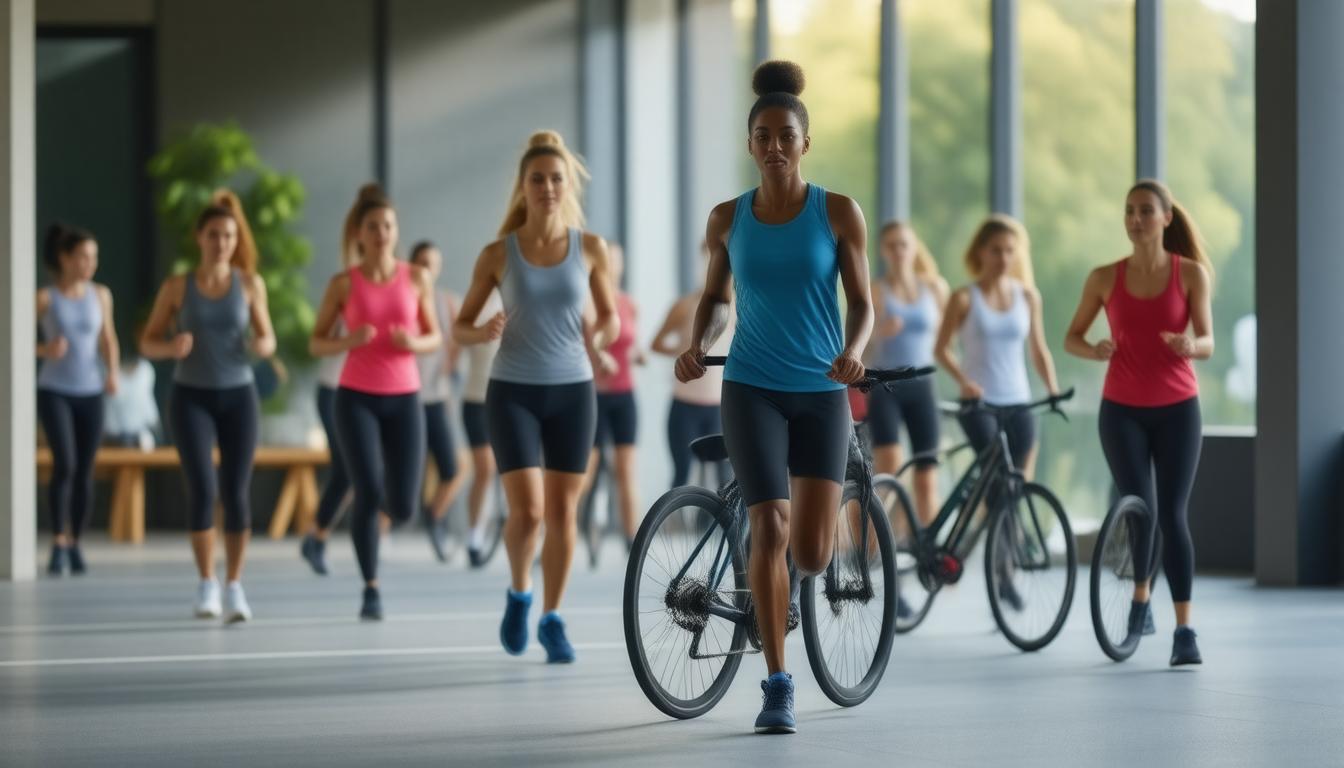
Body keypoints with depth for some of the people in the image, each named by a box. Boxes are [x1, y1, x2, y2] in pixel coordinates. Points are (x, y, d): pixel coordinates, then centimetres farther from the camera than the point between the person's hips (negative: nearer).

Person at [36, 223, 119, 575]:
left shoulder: (100, 295, 5)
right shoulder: (44, 298, -6)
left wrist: (113, 372, -2)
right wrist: (44, 349, -20)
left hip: (90, 393, 3)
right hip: (54, 391, -3)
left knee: (85, 472, 3)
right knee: (64, 464, -17)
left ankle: (75, 544, 15)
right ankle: (59, 543, -11)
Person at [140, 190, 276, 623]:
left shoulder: (250, 284, 0)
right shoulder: (177, 286, -2)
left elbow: (268, 339, 7)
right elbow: (148, 342, 3)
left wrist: (261, 346, -17)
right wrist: (172, 347, -19)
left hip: (238, 395, 1)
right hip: (191, 396, -1)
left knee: (236, 494, -2)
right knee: (203, 490, -12)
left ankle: (234, 588, 8)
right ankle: (206, 584, 2)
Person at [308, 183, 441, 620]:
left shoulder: (416, 278, 3)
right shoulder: (343, 284, 0)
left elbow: (435, 337, 10)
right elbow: (316, 343, 5)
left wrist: (414, 343, -13)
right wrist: (348, 341, -16)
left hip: (404, 399, 2)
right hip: (356, 398, -2)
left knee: (404, 509, -5)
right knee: (368, 493, -16)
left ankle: (376, 510, 33)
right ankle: (371, 590, -2)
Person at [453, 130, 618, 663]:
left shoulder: (590, 248, 0)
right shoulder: (498, 254, -4)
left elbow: (610, 317, 11)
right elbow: (459, 328, 3)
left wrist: (600, 336, -11)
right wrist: (483, 333, -19)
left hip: (573, 391, 2)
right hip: (513, 392, -2)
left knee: (562, 511, 4)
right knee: (526, 511, -11)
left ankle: (552, 620, 18)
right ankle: (518, 594, 18)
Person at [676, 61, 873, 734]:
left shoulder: (839, 213, -3)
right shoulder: (727, 218, 2)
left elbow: (862, 303, 0)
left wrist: (853, 352, -21)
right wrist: (697, 346, -7)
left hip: (822, 391, 0)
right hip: (751, 388, 0)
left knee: (810, 554, -4)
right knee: (770, 529, -15)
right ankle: (778, 687, -6)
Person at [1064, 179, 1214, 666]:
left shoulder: (1192, 274, -4)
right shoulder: (1105, 278, -1)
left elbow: (1207, 343, -7)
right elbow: (1071, 338, 6)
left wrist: (1190, 345, -31)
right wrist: (1094, 350, -17)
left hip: (1177, 409, -1)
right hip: (1122, 410, 1)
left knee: (1172, 516, -5)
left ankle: (1184, 630, -3)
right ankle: (1141, 600, 19)